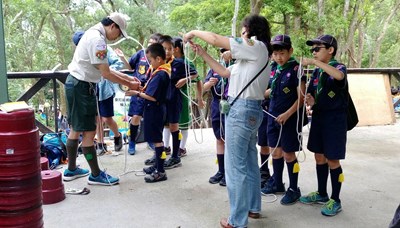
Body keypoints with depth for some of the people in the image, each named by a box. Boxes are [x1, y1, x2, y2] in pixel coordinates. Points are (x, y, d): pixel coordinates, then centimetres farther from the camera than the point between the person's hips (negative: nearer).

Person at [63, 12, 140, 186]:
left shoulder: (93, 34, 14)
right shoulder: (97, 39, -19)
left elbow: (104, 68, 16)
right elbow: (106, 73, -19)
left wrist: (127, 77, 11)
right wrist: (129, 85, -9)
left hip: (75, 84, 11)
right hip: (82, 86, -11)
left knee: (76, 129, 17)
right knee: (89, 132, -3)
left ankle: (71, 170, 29)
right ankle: (96, 175, 6)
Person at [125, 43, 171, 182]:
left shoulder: (160, 74, -21)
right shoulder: (159, 71, 9)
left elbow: (152, 97, -24)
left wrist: (136, 93, -15)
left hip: (154, 110, -10)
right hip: (154, 109, 10)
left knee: (157, 139, -4)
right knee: (156, 139, 17)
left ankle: (160, 172, 4)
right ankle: (157, 166, 29)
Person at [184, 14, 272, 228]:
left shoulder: (256, 47, -10)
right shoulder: (254, 55, 18)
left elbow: (216, 39, -12)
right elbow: (224, 72, 19)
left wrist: (194, 32, 4)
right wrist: (203, 54, 17)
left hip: (241, 109, -10)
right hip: (251, 110, 10)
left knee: (235, 165, -4)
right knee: (249, 162, 17)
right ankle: (253, 207, 29)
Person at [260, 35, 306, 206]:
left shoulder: (296, 69, -13)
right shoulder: (275, 70, 6)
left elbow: (301, 97, -15)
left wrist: (287, 114, -21)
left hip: (290, 118, -6)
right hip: (273, 116, 7)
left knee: (288, 154, 2)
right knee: (275, 151, 15)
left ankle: (293, 189, 17)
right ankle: (277, 183, 32)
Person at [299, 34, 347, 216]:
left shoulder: (339, 67, -10)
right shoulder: (316, 72, 8)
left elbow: (339, 76, -36)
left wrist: (314, 62, -32)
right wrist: (311, 101, -8)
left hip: (335, 119, -7)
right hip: (318, 117, 7)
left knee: (332, 160, -1)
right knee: (319, 157, 14)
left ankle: (335, 200, 12)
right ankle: (321, 194, 29)